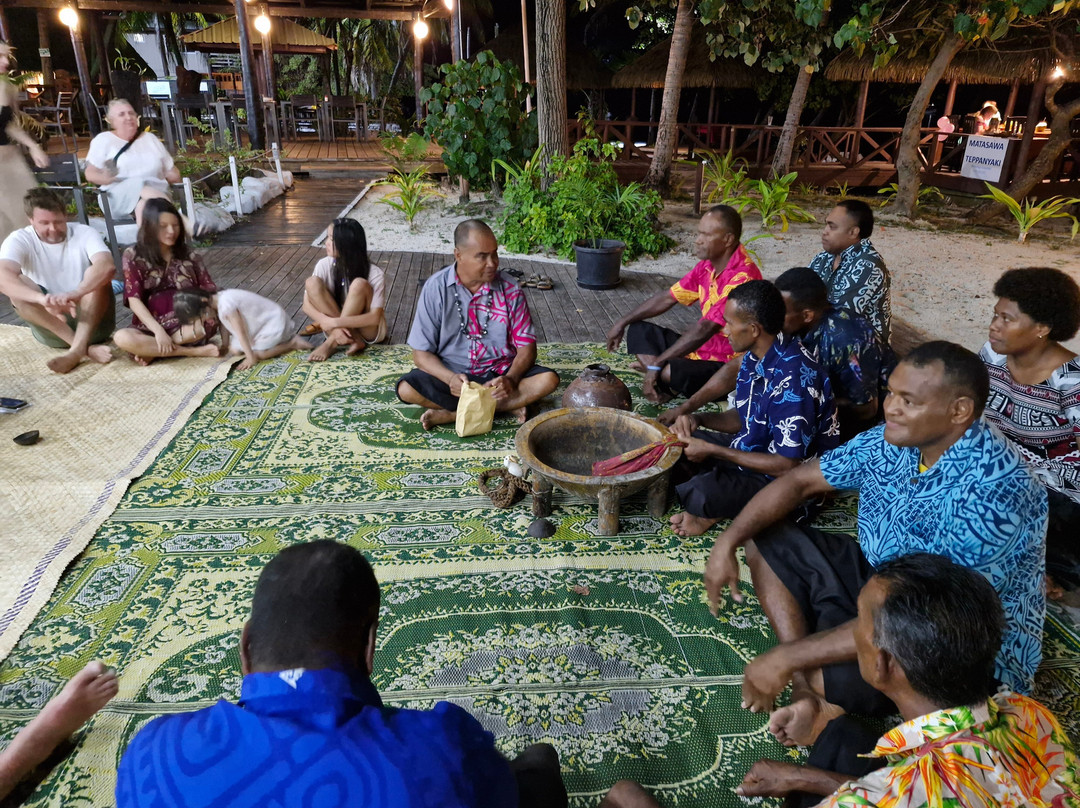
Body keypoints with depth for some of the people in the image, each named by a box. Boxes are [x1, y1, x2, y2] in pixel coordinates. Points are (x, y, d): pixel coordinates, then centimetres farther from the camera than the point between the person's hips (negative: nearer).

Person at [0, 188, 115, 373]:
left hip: (94, 322, -1)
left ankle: (77, 349, -39)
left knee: (97, 273, -25)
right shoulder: (19, 240, -6)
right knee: (17, 286, -23)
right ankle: (87, 348, -34)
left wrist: (74, 294, -47)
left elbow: (108, 266, -29)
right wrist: (43, 299, -46)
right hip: (50, 325, 2)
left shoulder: (84, 234, -7)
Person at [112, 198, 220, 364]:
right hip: (150, 327, -1)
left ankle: (152, 350, -18)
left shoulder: (189, 256, 8)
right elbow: (134, 300, -7)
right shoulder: (133, 255, 0)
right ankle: (193, 351, -24)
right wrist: (158, 330, -22)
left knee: (210, 321, -34)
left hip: (187, 325, 1)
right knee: (122, 338, -34)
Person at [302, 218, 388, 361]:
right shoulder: (324, 265, -11)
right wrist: (329, 323, -30)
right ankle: (354, 341, -21)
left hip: (370, 332, -3)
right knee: (312, 283, -21)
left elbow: (375, 317, -27)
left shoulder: (373, 273, -20)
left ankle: (332, 343, -23)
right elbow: (307, 305, -12)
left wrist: (335, 323, -34)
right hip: (336, 327, 4)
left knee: (359, 284, -30)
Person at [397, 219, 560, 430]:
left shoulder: (509, 289, -5)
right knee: (407, 388, -28)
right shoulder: (436, 288, -8)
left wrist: (511, 379, -24)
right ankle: (506, 406, -20)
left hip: (499, 375, 1)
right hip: (451, 375, -1)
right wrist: (450, 379, -28)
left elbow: (526, 345, -2)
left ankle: (451, 414, -24)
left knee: (548, 379, -24)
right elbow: (422, 353, -7)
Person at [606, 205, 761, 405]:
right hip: (703, 349, 9)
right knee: (639, 331, 5)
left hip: (729, 367, -9)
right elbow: (667, 298, 11)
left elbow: (705, 329, -29)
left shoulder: (742, 277, -25)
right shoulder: (706, 266, 3)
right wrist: (623, 323, 8)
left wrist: (656, 364, -27)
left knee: (669, 372, -35)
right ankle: (659, 385, -13)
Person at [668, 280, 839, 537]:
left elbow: (787, 466, -27)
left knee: (700, 495, -32)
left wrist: (713, 451, -22)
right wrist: (699, 419, -8)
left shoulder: (793, 379, -31)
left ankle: (714, 510, 0)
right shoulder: (755, 356, -3)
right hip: (752, 448, 9)